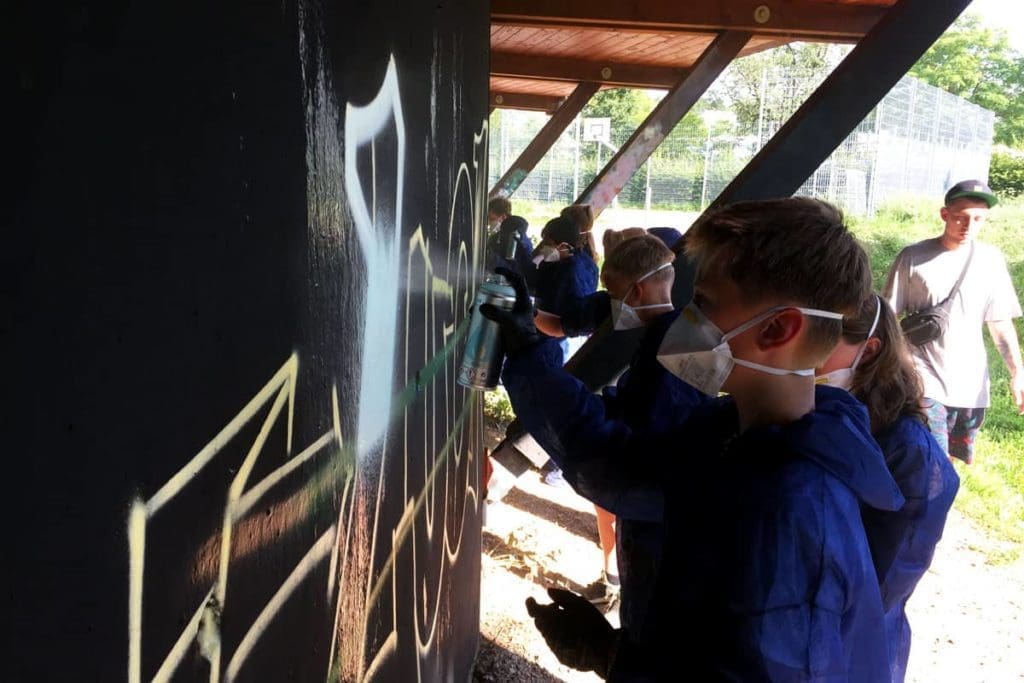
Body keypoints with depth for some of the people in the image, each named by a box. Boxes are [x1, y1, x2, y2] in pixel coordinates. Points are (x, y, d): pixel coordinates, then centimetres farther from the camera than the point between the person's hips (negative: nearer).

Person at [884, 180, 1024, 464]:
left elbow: (1001, 323, 8)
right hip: (925, 380, -4)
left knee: (958, 459, 16)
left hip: (972, 383, 4)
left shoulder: (991, 259, 2)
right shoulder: (913, 258, -7)